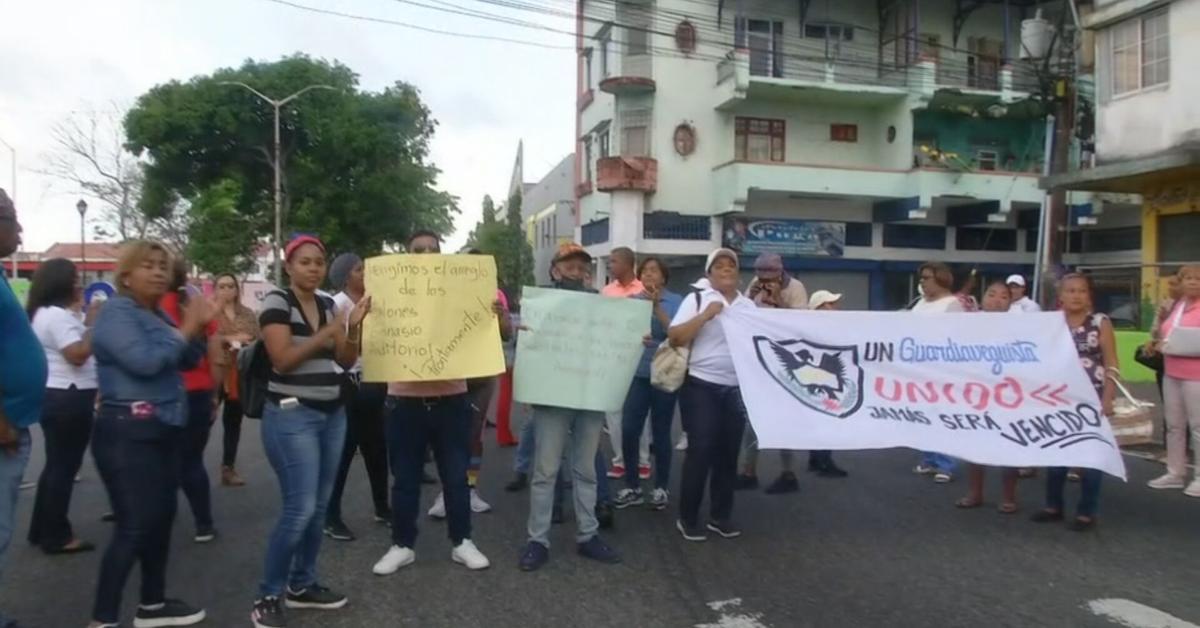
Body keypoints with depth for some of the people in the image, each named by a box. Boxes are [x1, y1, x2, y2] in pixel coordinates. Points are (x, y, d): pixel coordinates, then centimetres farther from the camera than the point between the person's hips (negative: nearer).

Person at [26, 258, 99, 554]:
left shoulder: (47, 313, 17)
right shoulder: (56, 315, -17)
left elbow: (74, 351, 18)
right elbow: (78, 354, -24)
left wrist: (83, 316, 10)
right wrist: (92, 322, -15)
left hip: (56, 397, 11)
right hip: (68, 399, -11)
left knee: (56, 464, 18)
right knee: (64, 467, -3)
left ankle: (42, 530, 26)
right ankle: (57, 536, 5)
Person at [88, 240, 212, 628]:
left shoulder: (157, 314, 14)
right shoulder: (116, 312, -12)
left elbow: (187, 362, 16)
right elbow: (145, 361, -26)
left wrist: (198, 328, -1)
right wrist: (185, 329, -17)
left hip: (165, 429, 9)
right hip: (128, 432, -9)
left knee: (161, 518, 14)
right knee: (134, 526, -10)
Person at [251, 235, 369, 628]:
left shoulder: (329, 304, 11)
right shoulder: (277, 302, -7)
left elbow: (346, 361, 8)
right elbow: (283, 359, -17)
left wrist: (354, 326, -7)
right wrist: (326, 333, -20)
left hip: (332, 414, 7)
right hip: (291, 416, -7)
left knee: (319, 507, 10)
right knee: (299, 509, -9)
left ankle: (301, 586, 25)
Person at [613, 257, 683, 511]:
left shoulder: (675, 301, -1)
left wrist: (656, 306, -22)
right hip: (637, 373, 2)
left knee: (660, 433, 4)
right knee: (628, 431, -3)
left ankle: (661, 488, 19)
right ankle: (632, 486, 12)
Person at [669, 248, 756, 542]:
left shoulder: (750, 305, 10)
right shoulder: (697, 299, -3)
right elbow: (674, 337, -11)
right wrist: (706, 315, -17)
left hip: (737, 390, 5)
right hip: (701, 387, -4)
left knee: (728, 452, 10)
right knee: (700, 451, -4)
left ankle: (721, 516, 23)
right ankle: (688, 518, 9)